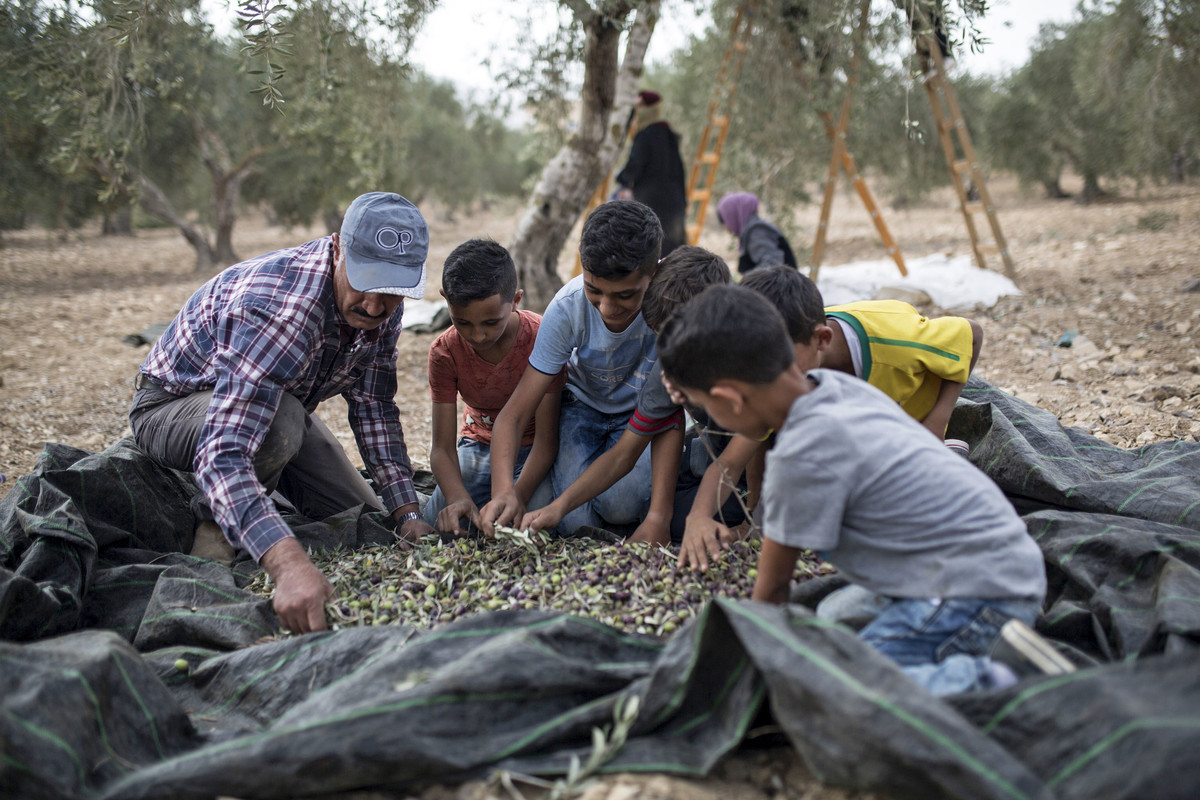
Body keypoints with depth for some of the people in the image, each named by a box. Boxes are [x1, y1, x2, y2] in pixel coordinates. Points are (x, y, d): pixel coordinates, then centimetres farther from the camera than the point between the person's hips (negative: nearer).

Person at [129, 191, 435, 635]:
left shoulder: (384, 304, -17)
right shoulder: (276, 308, -43)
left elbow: (374, 408, -4)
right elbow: (223, 452, -51)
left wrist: (408, 513, -14)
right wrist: (288, 563, -65)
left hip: (279, 400, 6)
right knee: (280, 424, -39)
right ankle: (213, 523, -10)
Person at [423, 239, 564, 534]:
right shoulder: (445, 352, -17)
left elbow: (546, 440, -23)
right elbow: (442, 447, -17)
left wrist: (514, 499, -39)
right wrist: (459, 497, -39)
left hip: (532, 447, -2)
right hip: (480, 442, 2)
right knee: (439, 520, -20)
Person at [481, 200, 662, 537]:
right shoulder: (567, 308, -27)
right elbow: (513, 415, -24)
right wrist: (503, 490, -44)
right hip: (584, 406, 1)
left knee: (622, 504, -28)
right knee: (577, 521, -19)